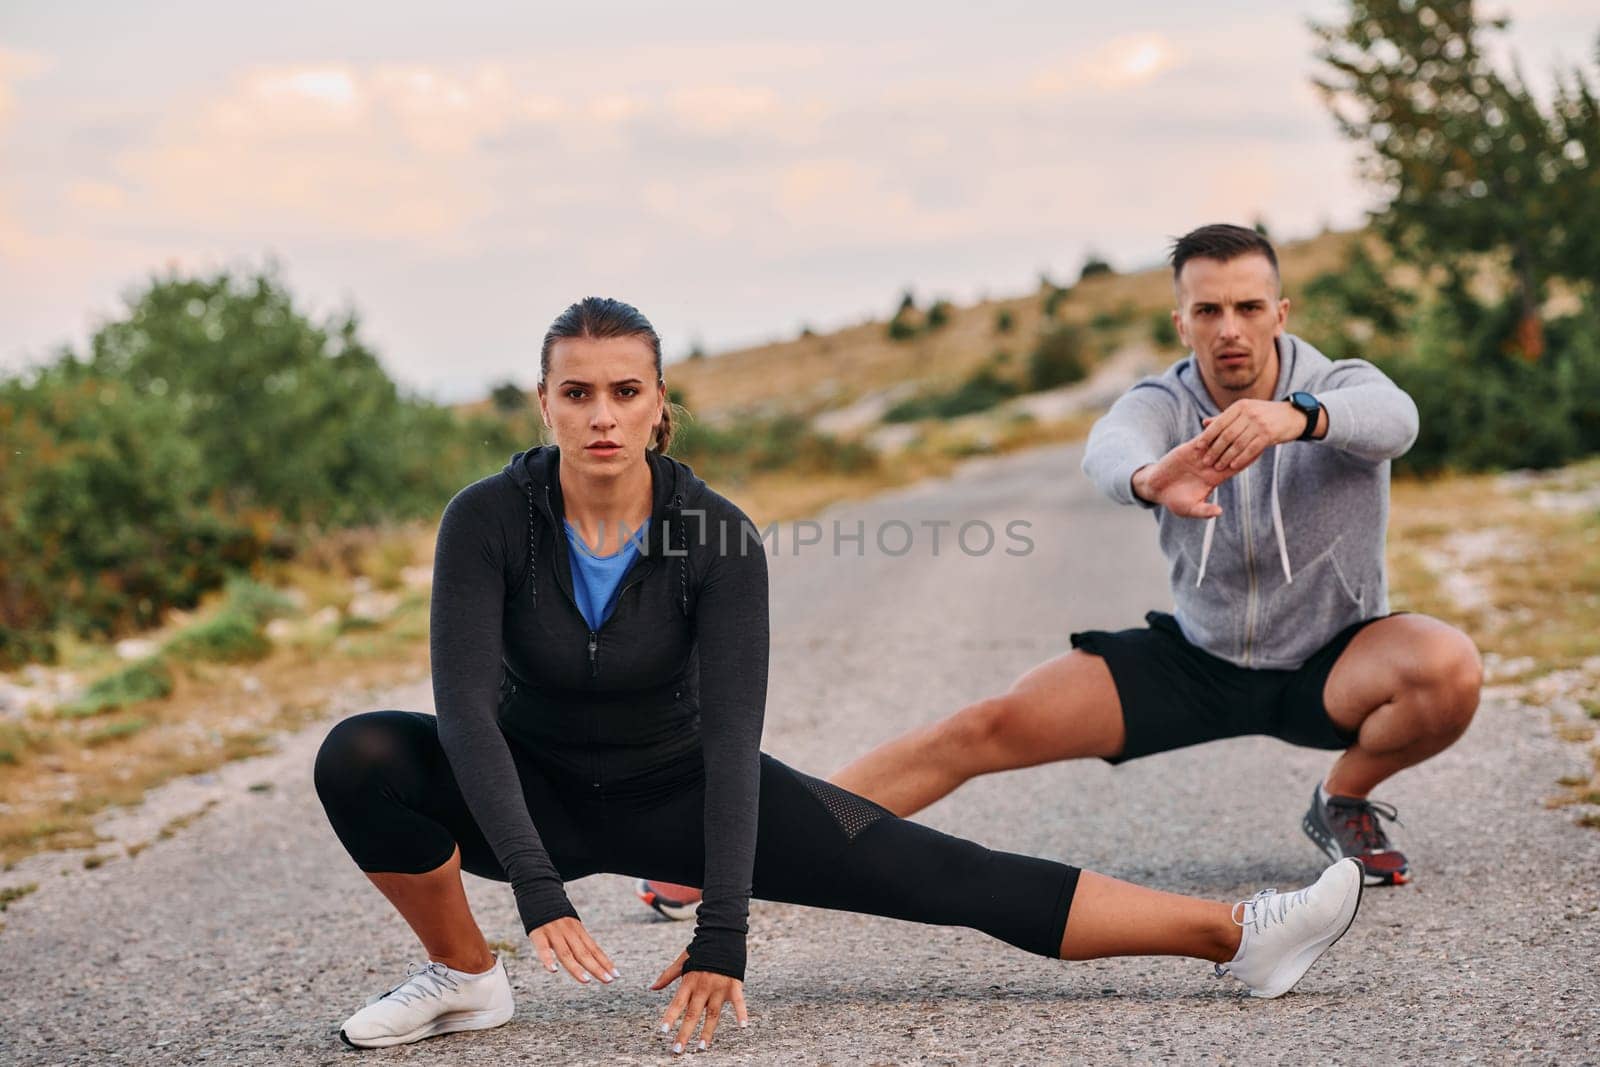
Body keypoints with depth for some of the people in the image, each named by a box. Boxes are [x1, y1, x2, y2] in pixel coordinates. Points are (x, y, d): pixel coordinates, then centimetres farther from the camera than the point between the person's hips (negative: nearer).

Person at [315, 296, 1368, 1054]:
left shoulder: (716, 534, -23)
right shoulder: (490, 520, -24)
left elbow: (731, 734, -27)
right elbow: (466, 704, -31)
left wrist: (723, 936, -35)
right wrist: (538, 892, -42)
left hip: (675, 786, 0)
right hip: (533, 790, 0)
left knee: (938, 874, -12)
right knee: (358, 758, -30)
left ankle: (1233, 934, -12)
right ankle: (464, 974, -7)